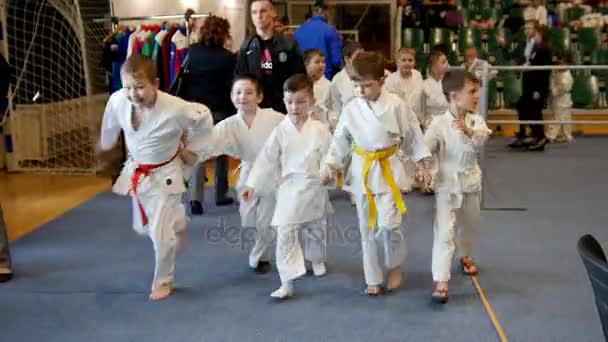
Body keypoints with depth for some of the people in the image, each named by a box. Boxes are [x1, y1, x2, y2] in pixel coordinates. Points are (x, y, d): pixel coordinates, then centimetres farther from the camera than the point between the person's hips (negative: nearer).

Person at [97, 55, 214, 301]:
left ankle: (163, 282, 23)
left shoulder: (175, 108, -34)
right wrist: (104, 144, 22)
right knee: (143, 227, 19)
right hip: (136, 172, 5)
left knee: (161, 233, -1)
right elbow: (111, 124, 3)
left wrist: (193, 151, -6)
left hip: (165, 174, -5)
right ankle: (176, 223, 52)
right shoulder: (117, 101, -22)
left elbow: (204, 118, -13)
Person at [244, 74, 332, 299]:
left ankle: (317, 260, 50)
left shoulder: (320, 130, -7)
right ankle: (287, 282, -4)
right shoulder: (280, 132, -7)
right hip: (290, 189, -1)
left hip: (315, 188, 1)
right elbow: (267, 160, -5)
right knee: (285, 233, -9)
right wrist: (253, 184, -9)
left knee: (316, 230, 20)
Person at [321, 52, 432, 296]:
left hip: (388, 169, -3)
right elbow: (340, 141, 4)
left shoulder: (396, 105, -10)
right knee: (367, 228, 9)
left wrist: (421, 163, 0)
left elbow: (412, 135, -1)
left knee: (388, 224, -10)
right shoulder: (350, 109, -3)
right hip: (362, 171, 3)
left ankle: (395, 267, 20)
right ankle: (373, 279, 24)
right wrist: (330, 165, -7)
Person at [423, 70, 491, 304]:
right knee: (444, 232, -10)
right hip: (447, 184, -5)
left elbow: (480, 141, -23)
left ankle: (465, 256, 53)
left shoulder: (476, 121, -5)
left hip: (470, 182, 5)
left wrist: (469, 132, -42)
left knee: (471, 225, 24)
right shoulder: (439, 124, -16)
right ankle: (440, 281, -8)